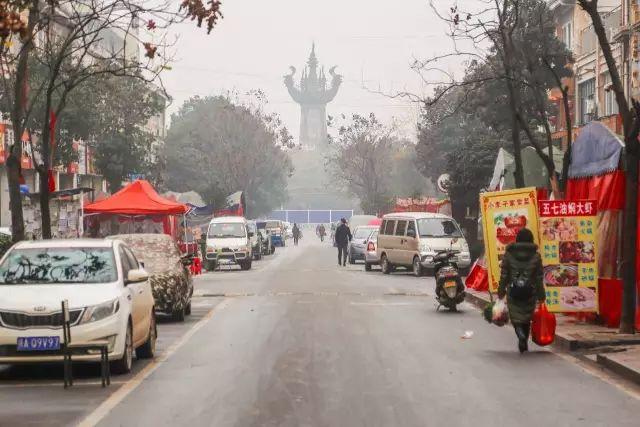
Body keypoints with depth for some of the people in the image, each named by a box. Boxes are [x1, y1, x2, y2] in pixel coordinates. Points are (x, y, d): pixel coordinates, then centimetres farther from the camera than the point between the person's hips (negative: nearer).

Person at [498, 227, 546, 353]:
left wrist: (501, 292, 7)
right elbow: (539, 278, -1)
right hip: (530, 293, 1)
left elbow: (504, 275, -1)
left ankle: (521, 335, -19)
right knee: (527, 318, 17)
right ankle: (524, 343, 22)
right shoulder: (536, 256, -3)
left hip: (513, 292, -1)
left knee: (516, 317, 9)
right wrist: (541, 295, 7)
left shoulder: (508, 254, -3)